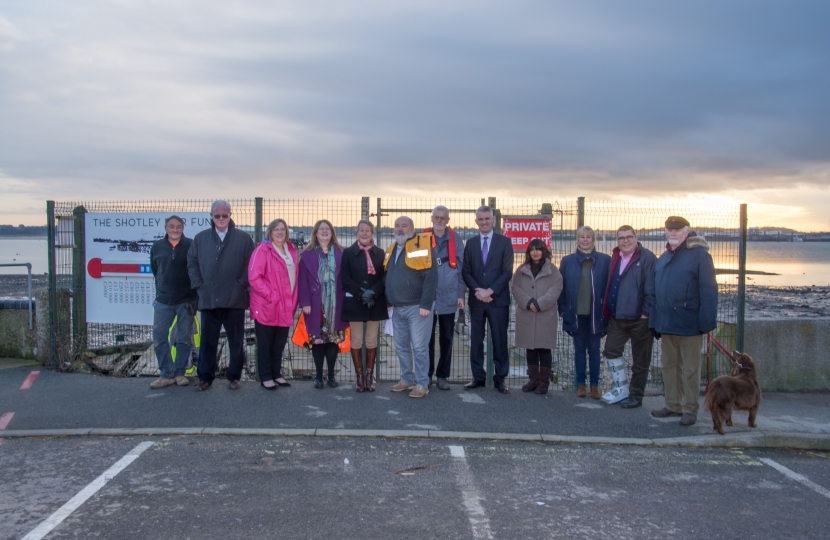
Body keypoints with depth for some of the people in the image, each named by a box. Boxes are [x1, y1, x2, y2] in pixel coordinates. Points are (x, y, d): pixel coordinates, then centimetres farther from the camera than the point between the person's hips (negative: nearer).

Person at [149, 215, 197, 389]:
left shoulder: (191, 245, -3)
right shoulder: (157, 247, 5)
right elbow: (155, 271, 16)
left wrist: (193, 291, 0)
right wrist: (161, 290, 15)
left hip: (186, 300, -2)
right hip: (163, 300, 3)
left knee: (184, 338, 4)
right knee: (159, 337, -1)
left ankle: (180, 373, 14)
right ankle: (166, 374, 7)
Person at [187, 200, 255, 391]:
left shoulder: (244, 238, 2)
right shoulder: (200, 238, 10)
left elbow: (251, 263, 0)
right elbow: (192, 262, 9)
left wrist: (242, 284, -7)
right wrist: (198, 285, 0)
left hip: (235, 300, -1)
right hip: (208, 299, 2)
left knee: (236, 341, 7)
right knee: (208, 341, 7)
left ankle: (234, 376, 18)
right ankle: (205, 377, 16)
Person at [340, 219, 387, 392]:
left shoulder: (380, 253, 7)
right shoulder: (348, 253, 4)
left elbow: (385, 277, 2)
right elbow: (345, 278, -3)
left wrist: (373, 292, -15)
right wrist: (361, 293, -15)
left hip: (375, 303, 1)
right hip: (355, 302, -1)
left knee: (372, 340, 6)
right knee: (356, 340, 2)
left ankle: (370, 375, 13)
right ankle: (359, 375, 10)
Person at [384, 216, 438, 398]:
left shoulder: (422, 246, -10)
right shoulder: (391, 250, 13)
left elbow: (431, 277, -16)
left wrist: (426, 304, -19)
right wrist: (389, 302, 14)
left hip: (417, 307, -7)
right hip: (397, 309, 7)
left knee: (419, 347, -3)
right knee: (401, 347, 13)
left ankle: (422, 384, 6)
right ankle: (406, 379, 24)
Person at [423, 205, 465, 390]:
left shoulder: (455, 239, 3)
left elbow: (460, 266, 4)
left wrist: (461, 294, -1)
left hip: (449, 296, 1)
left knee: (446, 338, 7)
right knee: (427, 337, 5)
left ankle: (442, 375, 16)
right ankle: (426, 375, 15)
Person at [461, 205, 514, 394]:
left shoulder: (504, 242, 1)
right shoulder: (470, 243, 9)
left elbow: (507, 272, -5)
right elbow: (466, 271, 5)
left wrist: (490, 291, -13)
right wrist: (477, 291, -10)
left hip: (498, 299, -2)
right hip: (476, 299, 3)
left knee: (500, 340, 2)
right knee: (476, 340, 6)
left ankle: (500, 378, 11)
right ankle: (478, 377, 15)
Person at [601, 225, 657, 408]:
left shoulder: (647, 258, -10)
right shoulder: (614, 258, 13)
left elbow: (651, 288, -14)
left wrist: (646, 313, -17)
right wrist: (607, 310, 11)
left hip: (639, 318, -7)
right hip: (617, 317, 7)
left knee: (640, 361, 5)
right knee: (611, 351, 9)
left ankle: (635, 396, 16)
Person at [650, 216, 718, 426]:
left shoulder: (699, 255, -8)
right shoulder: (664, 258, 15)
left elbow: (708, 290, -13)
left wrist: (707, 321, -18)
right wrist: (655, 321, 11)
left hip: (689, 325, -7)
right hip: (666, 324, 7)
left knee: (690, 370, 3)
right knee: (669, 366, 14)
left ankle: (690, 409, 12)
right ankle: (673, 405, 25)